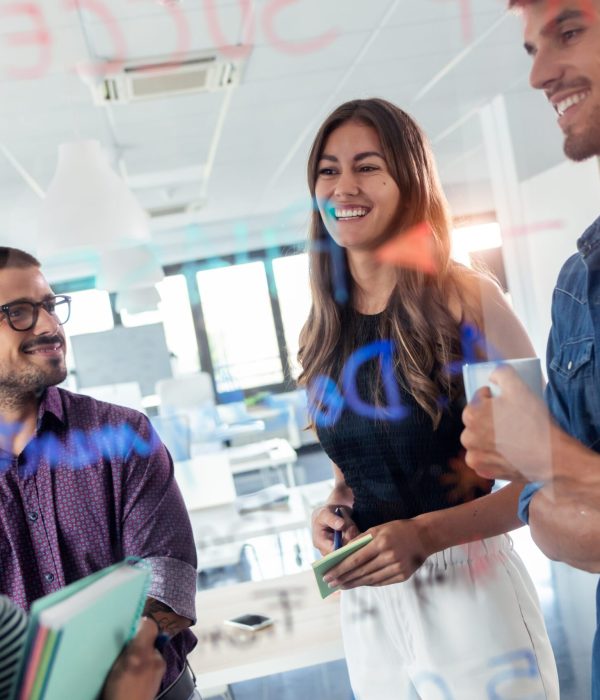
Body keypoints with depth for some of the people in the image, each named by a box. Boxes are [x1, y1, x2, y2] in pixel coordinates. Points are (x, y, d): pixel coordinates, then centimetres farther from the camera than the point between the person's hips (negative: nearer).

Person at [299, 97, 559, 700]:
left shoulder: (466, 298, -11)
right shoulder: (321, 331, 3)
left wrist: (428, 533, -21)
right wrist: (328, 511, -5)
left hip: (471, 593, -4)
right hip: (368, 609, 4)